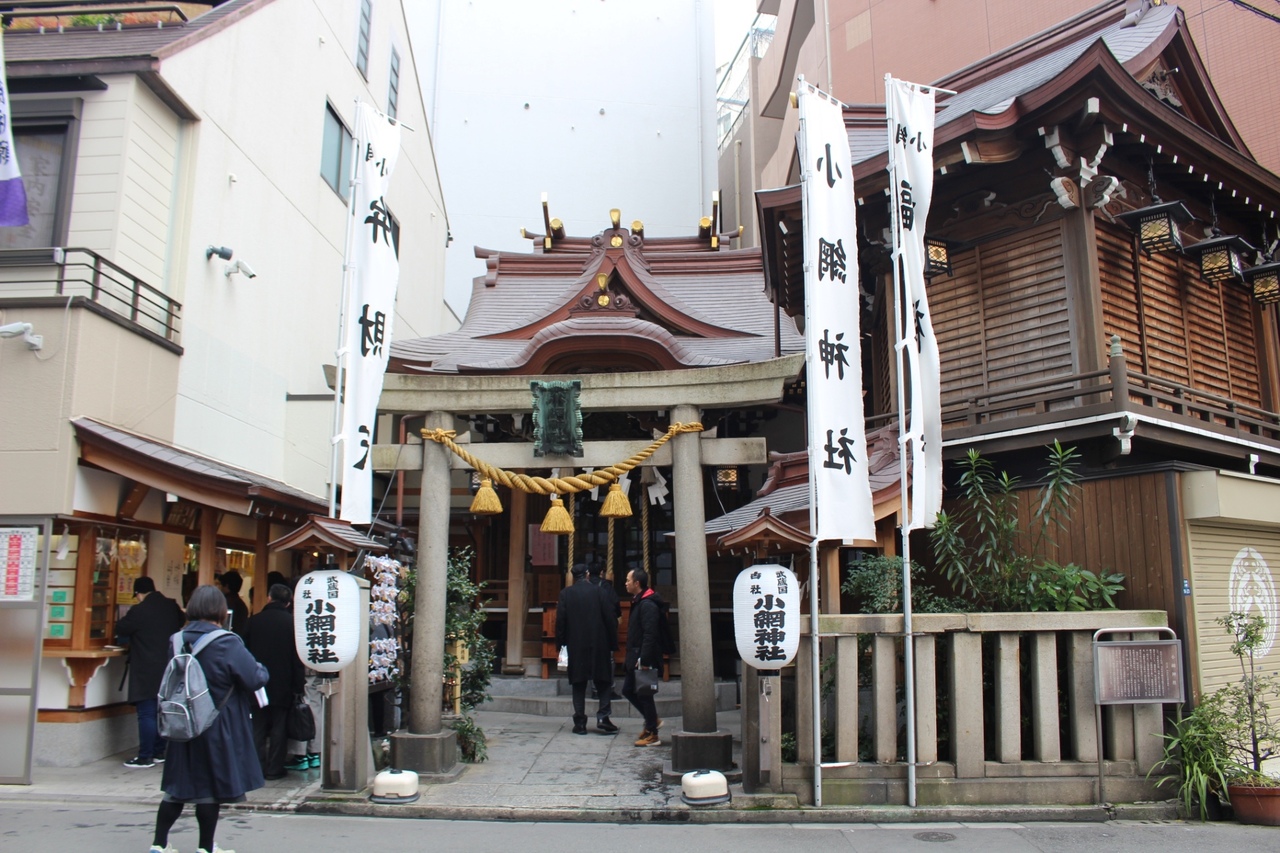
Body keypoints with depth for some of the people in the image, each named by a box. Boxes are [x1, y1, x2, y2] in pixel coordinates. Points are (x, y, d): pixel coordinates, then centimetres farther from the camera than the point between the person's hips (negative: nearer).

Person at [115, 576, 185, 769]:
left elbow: (120, 630, -4)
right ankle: (159, 752, 21)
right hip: (169, 669, 6)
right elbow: (180, 623, 21)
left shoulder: (138, 611, -15)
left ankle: (145, 757, 1)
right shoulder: (172, 606, 3)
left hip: (147, 673, -6)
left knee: (146, 714, -2)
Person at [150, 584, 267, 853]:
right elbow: (255, 679, -16)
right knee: (212, 788, 7)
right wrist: (261, 669, 4)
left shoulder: (178, 640, -1)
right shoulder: (227, 644, -19)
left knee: (178, 785, 16)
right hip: (218, 728, -5)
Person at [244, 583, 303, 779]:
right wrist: (297, 686, -1)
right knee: (278, 728, 5)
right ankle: (274, 769, 6)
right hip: (282, 686, -1)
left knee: (258, 727, 9)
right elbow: (297, 657, -6)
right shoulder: (292, 623, -6)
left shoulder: (254, 621, -1)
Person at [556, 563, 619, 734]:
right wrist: (613, 642, 5)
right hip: (599, 645, 0)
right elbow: (610, 619, -3)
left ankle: (580, 723, 6)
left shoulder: (566, 593, -3)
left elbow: (560, 621, -4)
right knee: (604, 682, 11)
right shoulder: (597, 591, -4)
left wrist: (560, 643, 4)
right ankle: (603, 717, 0)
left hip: (575, 645, 1)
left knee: (578, 684, 7)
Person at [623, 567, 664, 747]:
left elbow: (650, 634, -24)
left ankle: (652, 735, 7)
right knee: (628, 690, 15)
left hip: (644, 659, -10)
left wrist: (644, 660, -25)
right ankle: (652, 721, 26)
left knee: (644, 694, -3)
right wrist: (631, 658, 17)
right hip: (636, 657, 10)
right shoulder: (638, 602, 14)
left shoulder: (647, 605, -17)